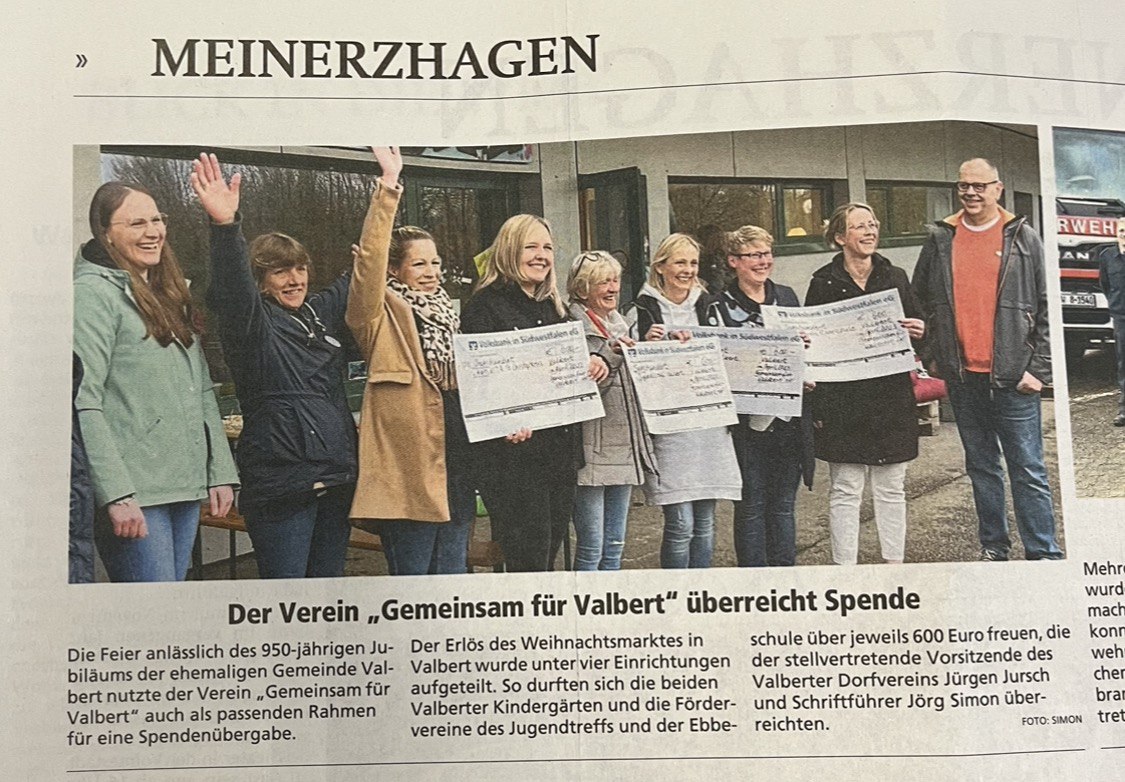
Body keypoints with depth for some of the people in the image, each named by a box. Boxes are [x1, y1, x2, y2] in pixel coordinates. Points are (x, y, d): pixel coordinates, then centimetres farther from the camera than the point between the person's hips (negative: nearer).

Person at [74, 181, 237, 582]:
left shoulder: (167, 293, 18)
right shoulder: (94, 292, -8)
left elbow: (202, 392, 19)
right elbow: (83, 403, -16)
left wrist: (220, 471, 12)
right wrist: (115, 494, -21)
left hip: (186, 489, 8)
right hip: (132, 498, -8)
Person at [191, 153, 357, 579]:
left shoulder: (322, 313, 13)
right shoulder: (252, 323, -5)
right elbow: (232, 290, -26)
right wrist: (225, 226, -44)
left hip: (337, 477, 7)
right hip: (280, 481, -7)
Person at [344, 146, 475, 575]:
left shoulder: (445, 313, 18)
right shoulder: (384, 314, -4)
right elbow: (369, 261, -21)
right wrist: (388, 186, -26)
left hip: (455, 461, 7)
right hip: (408, 467, -7)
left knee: (452, 573, 14)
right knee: (411, 576, 1)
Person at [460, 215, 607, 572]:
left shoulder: (554, 306, 17)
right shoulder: (485, 305, -6)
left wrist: (593, 362, 1)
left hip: (561, 445, 7)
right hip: (514, 449, -7)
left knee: (550, 553, 13)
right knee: (528, 559, -6)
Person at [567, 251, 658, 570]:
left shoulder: (620, 326, 15)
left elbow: (636, 382, 21)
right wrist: (611, 355, -26)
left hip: (625, 446, 8)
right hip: (592, 452, -8)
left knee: (614, 546, 14)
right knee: (590, 548, -2)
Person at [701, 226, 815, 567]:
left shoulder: (787, 297, 11)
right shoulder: (719, 308, -3)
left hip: (789, 419, 4)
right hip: (748, 423, -4)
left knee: (784, 506, 12)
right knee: (751, 507, 2)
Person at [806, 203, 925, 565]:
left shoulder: (895, 277, 10)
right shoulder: (824, 282, -1)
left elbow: (916, 326, 19)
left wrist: (919, 332, -7)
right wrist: (817, 406, -9)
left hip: (892, 396, 4)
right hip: (843, 399, -3)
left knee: (892, 488, 10)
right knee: (844, 491, 1)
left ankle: (894, 563, 20)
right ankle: (844, 568, 10)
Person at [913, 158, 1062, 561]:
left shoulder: (1023, 238, 2)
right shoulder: (939, 239, 8)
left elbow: (1047, 308, 1)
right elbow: (920, 301, 16)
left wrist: (1038, 368, -6)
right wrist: (932, 355, 9)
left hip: (1012, 376, -3)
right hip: (961, 376, 3)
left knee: (1028, 470, 0)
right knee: (981, 467, 13)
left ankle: (1044, 554, 6)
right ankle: (993, 547, 23)